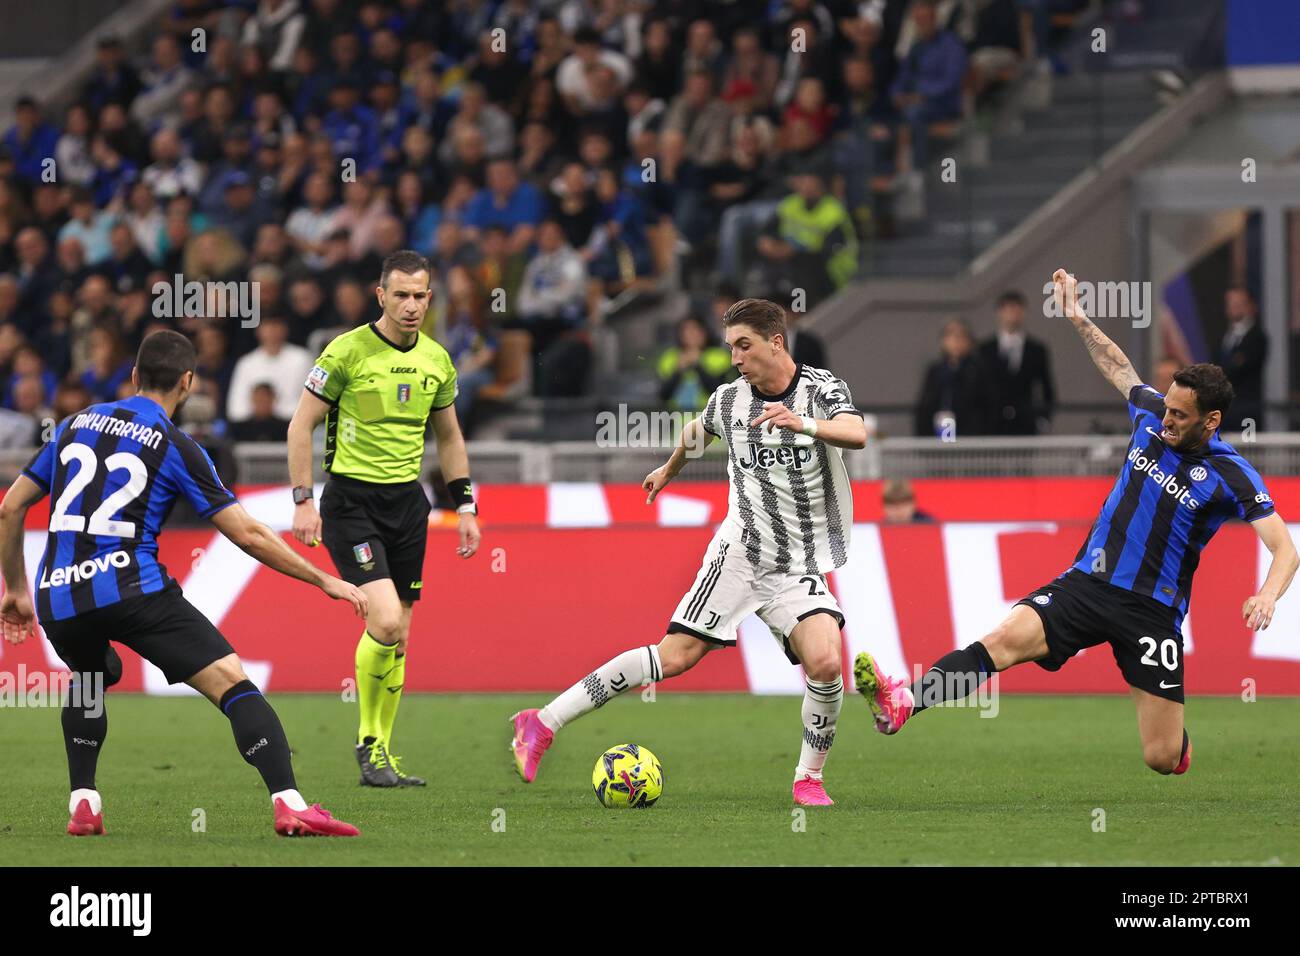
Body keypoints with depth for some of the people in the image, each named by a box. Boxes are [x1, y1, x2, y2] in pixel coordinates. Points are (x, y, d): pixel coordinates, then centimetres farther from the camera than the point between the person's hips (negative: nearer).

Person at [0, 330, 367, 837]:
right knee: (232, 682, -5)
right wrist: (324, 580, 10)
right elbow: (247, 534, 1)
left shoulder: (77, 424, 19)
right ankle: (289, 804, -23)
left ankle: (83, 805, 22)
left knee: (92, 676, 36)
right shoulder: (176, 448, 4)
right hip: (131, 587, -5)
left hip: (56, 599, 5)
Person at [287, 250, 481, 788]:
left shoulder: (436, 360, 8)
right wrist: (303, 500, -11)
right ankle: (368, 742, -2)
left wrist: (465, 506, 13)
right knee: (385, 620, -19)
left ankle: (381, 757, 16)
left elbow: (448, 437, 20)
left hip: (407, 500, 6)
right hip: (351, 499, -6)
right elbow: (302, 425, -5)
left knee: (399, 636, 6)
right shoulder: (348, 351, -10)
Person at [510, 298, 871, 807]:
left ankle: (809, 778, -2)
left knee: (825, 663, -23)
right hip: (740, 554, 0)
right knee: (675, 655, -11)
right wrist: (669, 469, 45)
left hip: (802, 569, 0)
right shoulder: (728, 400, 3)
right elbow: (696, 430, 28)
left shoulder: (821, 388, -6)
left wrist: (804, 424, -45)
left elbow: (856, 435, -27)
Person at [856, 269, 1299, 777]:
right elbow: (1119, 370, 25)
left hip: (1152, 611, -3)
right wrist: (1078, 318, 23)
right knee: (1007, 637, -25)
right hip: (1086, 583, 3)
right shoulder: (1152, 415, 3)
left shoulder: (1230, 475, -11)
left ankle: (1175, 730, 35)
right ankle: (904, 702, -45)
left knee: (1162, 759, -5)